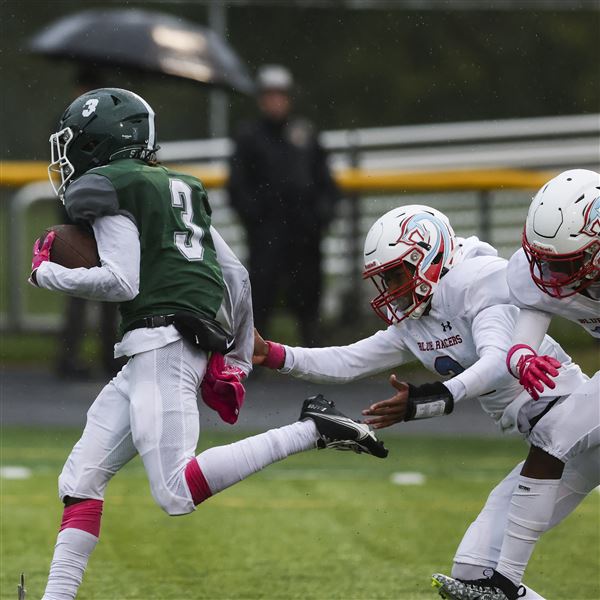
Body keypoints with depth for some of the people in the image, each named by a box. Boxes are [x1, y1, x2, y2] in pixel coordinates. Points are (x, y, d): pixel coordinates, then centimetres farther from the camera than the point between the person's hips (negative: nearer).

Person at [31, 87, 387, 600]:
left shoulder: (106, 188, -3)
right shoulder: (180, 189, 23)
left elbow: (122, 282, -12)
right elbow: (237, 278, 23)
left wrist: (48, 274, 2)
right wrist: (238, 359, 31)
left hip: (160, 343, -10)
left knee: (176, 494, -18)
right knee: (81, 478, 9)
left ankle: (312, 431, -20)